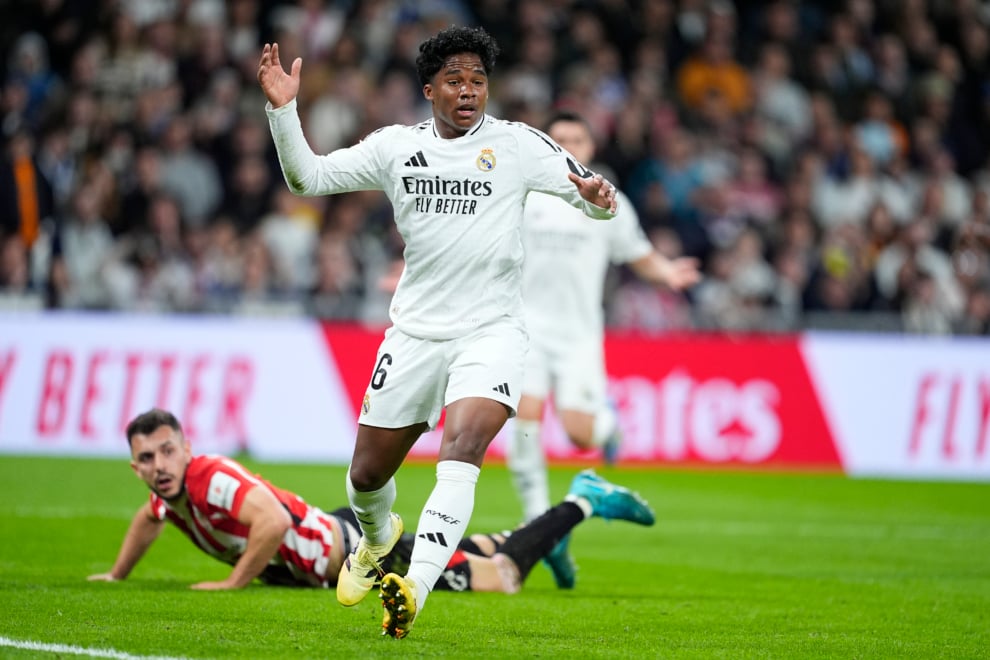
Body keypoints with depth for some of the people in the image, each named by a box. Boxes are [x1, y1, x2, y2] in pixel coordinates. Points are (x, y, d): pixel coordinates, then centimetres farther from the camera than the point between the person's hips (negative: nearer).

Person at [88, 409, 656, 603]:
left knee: (498, 579, -4)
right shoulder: (170, 492, -2)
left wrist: (235, 583, -37)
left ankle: (584, 504, 9)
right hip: (333, 538, 9)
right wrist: (117, 577, 19)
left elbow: (274, 522, -47)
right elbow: (149, 521, 25)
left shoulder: (213, 479, -30)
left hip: (361, 551, -9)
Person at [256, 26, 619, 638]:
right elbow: (309, 177, 7)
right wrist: (283, 110, -8)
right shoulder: (396, 146, 7)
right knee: (367, 475, 10)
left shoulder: (518, 144, 0)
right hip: (416, 330, 3)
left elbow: (593, 198, -3)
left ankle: (415, 588, -37)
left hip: (491, 329, -3)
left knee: (462, 447, -28)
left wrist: (599, 194, -27)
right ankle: (378, 537, 46)